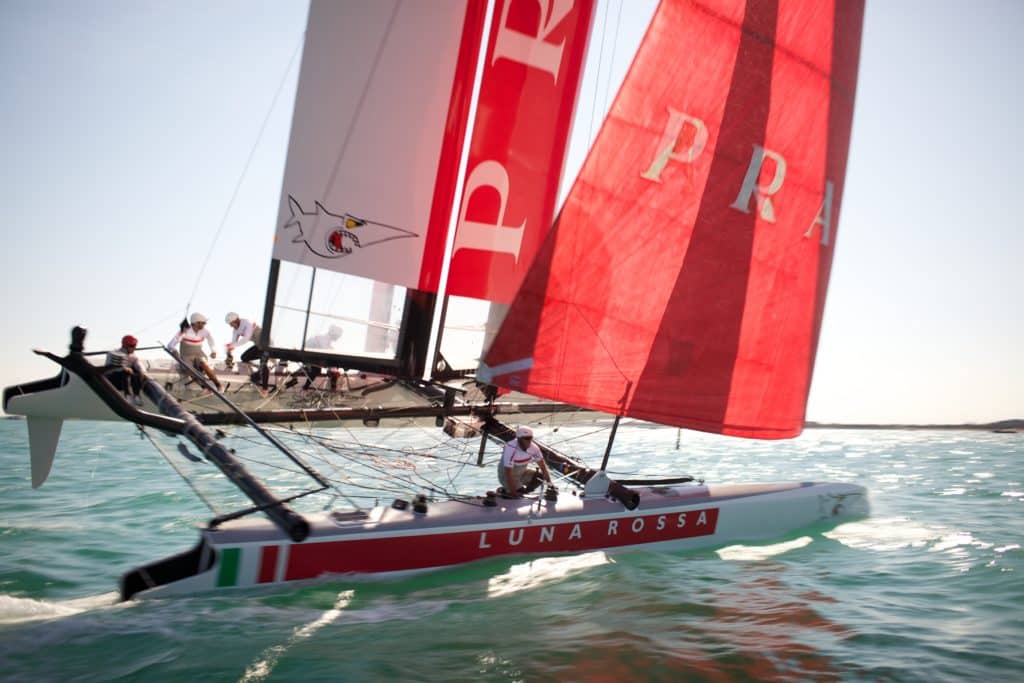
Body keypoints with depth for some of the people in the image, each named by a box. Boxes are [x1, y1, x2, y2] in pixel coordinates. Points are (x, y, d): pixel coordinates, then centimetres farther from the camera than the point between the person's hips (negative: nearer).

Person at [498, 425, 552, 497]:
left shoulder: (533, 447, -17)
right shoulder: (511, 449, -35)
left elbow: (543, 465, -8)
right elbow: (508, 473, -34)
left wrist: (549, 483, -16)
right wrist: (513, 492, -33)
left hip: (522, 472, 6)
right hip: (506, 475, -6)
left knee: (540, 476, -12)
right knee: (515, 495, -21)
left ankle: (522, 491, 9)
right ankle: (504, 490, 11)